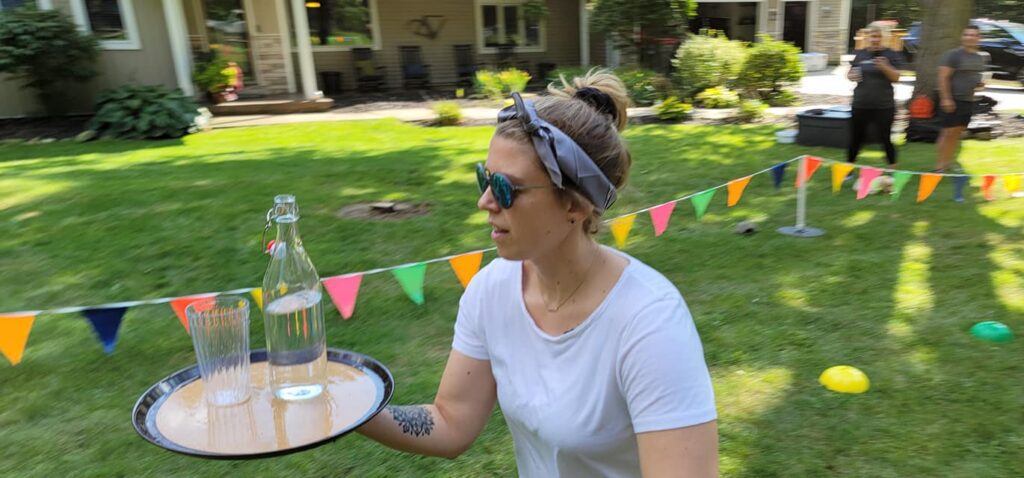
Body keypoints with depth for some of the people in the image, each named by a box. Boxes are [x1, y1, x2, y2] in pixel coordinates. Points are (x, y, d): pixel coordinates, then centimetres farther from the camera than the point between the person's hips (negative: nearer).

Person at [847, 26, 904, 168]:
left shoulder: (890, 55, 0)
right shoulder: (860, 55, 9)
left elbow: (896, 78, -6)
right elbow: (850, 74, 18)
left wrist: (885, 67, -24)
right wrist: (851, 76, -6)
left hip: (884, 106, -3)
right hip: (860, 104, 3)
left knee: (885, 139, -3)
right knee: (855, 138, 7)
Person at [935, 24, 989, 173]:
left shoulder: (981, 57, 14)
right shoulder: (953, 54, -10)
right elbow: (943, 77, -15)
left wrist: (980, 84, 4)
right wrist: (946, 98, -22)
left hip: (968, 101, 7)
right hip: (953, 100, -7)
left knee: (958, 133, 11)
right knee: (949, 132, -9)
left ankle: (949, 162, 20)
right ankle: (940, 164, -4)